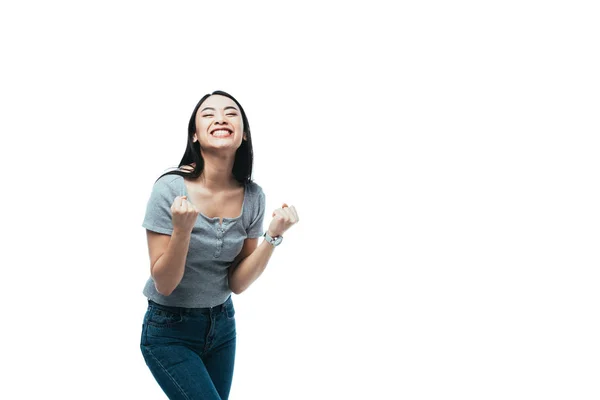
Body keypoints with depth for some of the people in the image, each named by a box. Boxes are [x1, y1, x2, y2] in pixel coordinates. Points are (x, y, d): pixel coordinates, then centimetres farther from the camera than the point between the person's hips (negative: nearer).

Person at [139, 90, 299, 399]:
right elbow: (164, 284, -18)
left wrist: (273, 235, -18)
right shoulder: (171, 188, -19)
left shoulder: (253, 196, -8)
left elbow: (237, 283, -6)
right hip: (170, 331, -4)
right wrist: (182, 230, -34)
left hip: (222, 325, 5)